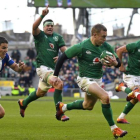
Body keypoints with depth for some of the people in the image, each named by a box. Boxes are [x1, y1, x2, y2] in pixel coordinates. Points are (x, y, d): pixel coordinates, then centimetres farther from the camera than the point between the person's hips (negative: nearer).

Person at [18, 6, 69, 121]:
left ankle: (23, 103, 45)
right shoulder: (40, 35, 0)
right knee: (59, 84, -26)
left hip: (52, 68, 6)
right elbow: (34, 26, -20)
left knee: (41, 93, 20)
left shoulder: (58, 37, 12)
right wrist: (42, 15, -34)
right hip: (43, 67, -6)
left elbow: (65, 49, 4)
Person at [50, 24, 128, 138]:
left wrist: (114, 63, -26)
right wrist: (55, 75, -13)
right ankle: (114, 129, -18)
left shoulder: (106, 46, -7)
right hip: (85, 79, -7)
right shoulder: (82, 47, -21)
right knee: (105, 97, -27)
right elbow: (63, 57, -13)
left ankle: (63, 107, 48)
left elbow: (118, 63, 0)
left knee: (88, 106, 24)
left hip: (98, 79, 7)